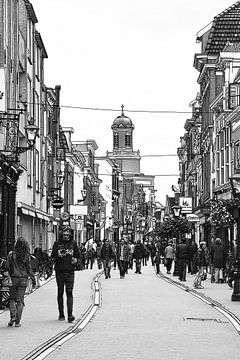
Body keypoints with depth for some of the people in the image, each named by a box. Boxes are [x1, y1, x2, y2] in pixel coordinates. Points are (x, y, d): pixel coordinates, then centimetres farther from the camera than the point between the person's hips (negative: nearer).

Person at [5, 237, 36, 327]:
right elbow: (29, 269, -3)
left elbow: (7, 267, -5)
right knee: (20, 300, 5)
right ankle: (17, 321, 3)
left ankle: (12, 316, -4)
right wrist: (33, 280, 4)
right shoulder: (26, 256, -5)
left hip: (13, 278, 0)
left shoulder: (11, 254, -5)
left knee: (12, 299, 15)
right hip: (23, 279, 0)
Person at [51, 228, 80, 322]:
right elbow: (53, 256, 1)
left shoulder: (73, 243, 8)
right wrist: (59, 256, -19)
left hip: (70, 271, 0)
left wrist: (76, 259, -4)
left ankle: (70, 314, -13)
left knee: (69, 292, -8)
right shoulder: (57, 244, 3)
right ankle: (61, 314, 18)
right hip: (59, 271, 0)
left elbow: (78, 254, 17)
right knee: (60, 293, 8)